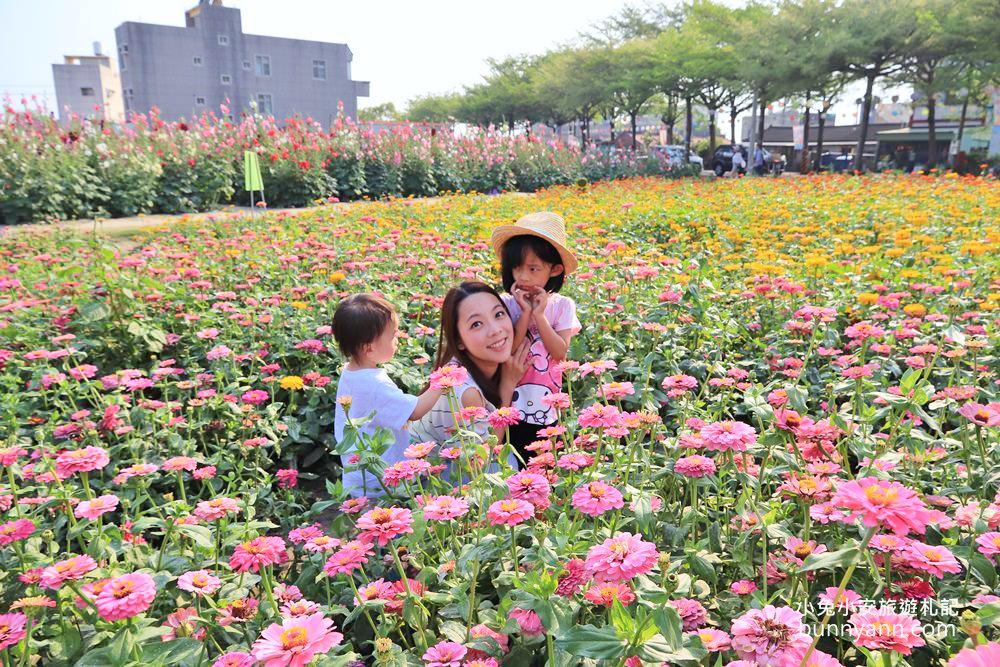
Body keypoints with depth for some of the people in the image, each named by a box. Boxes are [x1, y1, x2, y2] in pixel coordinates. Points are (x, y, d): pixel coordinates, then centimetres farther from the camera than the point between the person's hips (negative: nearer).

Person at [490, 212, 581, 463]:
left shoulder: (562, 306, -4)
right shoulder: (506, 304, -7)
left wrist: (539, 315, -18)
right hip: (511, 407, -1)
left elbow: (560, 353, -12)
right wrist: (525, 313, -21)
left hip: (547, 409, 1)